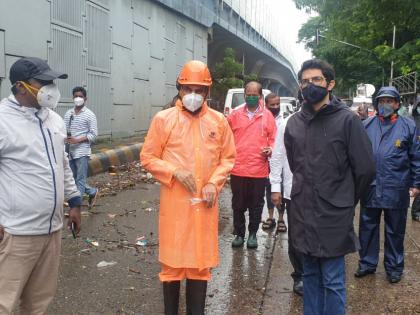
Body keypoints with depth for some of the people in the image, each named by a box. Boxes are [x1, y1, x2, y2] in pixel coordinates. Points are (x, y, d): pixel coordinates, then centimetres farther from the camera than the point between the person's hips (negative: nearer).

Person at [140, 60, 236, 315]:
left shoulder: (219, 121, 2)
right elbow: (148, 157, 0)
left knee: (202, 261, 11)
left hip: (205, 203, 2)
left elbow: (228, 158, 8)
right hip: (174, 202, -2)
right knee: (173, 261, 7)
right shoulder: (163, 119, -4)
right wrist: (175, 172, -15)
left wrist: (214, 182, -8)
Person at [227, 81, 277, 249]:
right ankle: (239, 233, 24)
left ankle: (253, 234, 25)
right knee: (238, 204, 10)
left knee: (256, 204, 10)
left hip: (259, 169, 0)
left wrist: (270, 149, -12)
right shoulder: (235, 114, 4)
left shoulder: (267, 115, 3)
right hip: (238, 168, 1)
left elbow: (273, 138, 5)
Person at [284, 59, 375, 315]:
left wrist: (345, 200, 4)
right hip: (302, 213, 5)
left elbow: (366, 169, -7)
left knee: (333, 281, 4)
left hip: (333, 216, -5)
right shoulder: (294, 122, 5)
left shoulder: (347, 120, -10)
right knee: (310, 275, 17)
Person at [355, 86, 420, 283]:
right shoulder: (367, 125, 3)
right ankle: (367, 263, 26)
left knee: (395, 231, 11)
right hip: (370, 188, 2)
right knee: (367, 228, 11)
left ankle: (394, 267, 25)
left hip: (396, 190, -1)